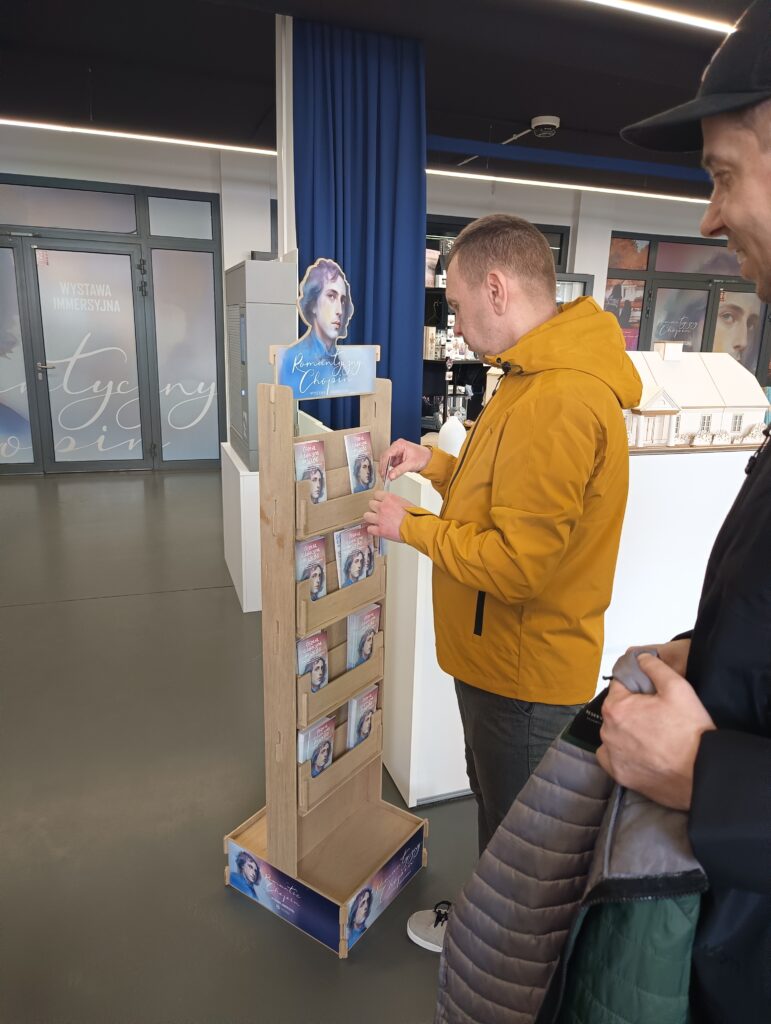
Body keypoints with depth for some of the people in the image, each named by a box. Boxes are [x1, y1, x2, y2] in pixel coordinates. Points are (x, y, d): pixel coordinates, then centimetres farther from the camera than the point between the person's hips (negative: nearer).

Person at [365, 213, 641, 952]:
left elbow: (515, 564, -29)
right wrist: (435, 465, 5)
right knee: (495, 804, 28)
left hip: (523, 670, -10)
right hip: (503, 656, 10)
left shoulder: (555, 401, -29)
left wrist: (410, 526, -17)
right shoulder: (542, 377, 6)